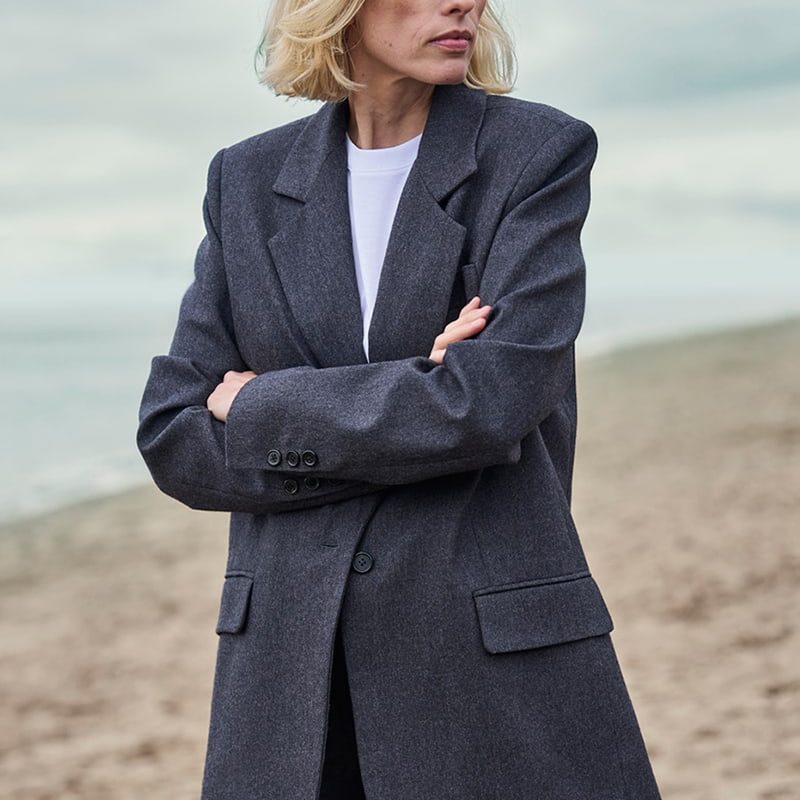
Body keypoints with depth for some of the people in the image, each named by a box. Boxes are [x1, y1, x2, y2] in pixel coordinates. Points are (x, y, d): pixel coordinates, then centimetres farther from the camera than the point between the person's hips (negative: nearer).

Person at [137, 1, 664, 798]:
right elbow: (176, 440, 0)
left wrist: (263, 409, -6)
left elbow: (491, 404, -16)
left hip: (498, 658, -3)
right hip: (295, 668, 3)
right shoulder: (249, 180, 6)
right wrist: (400, 426, -12)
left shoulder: (540, 152, -4)